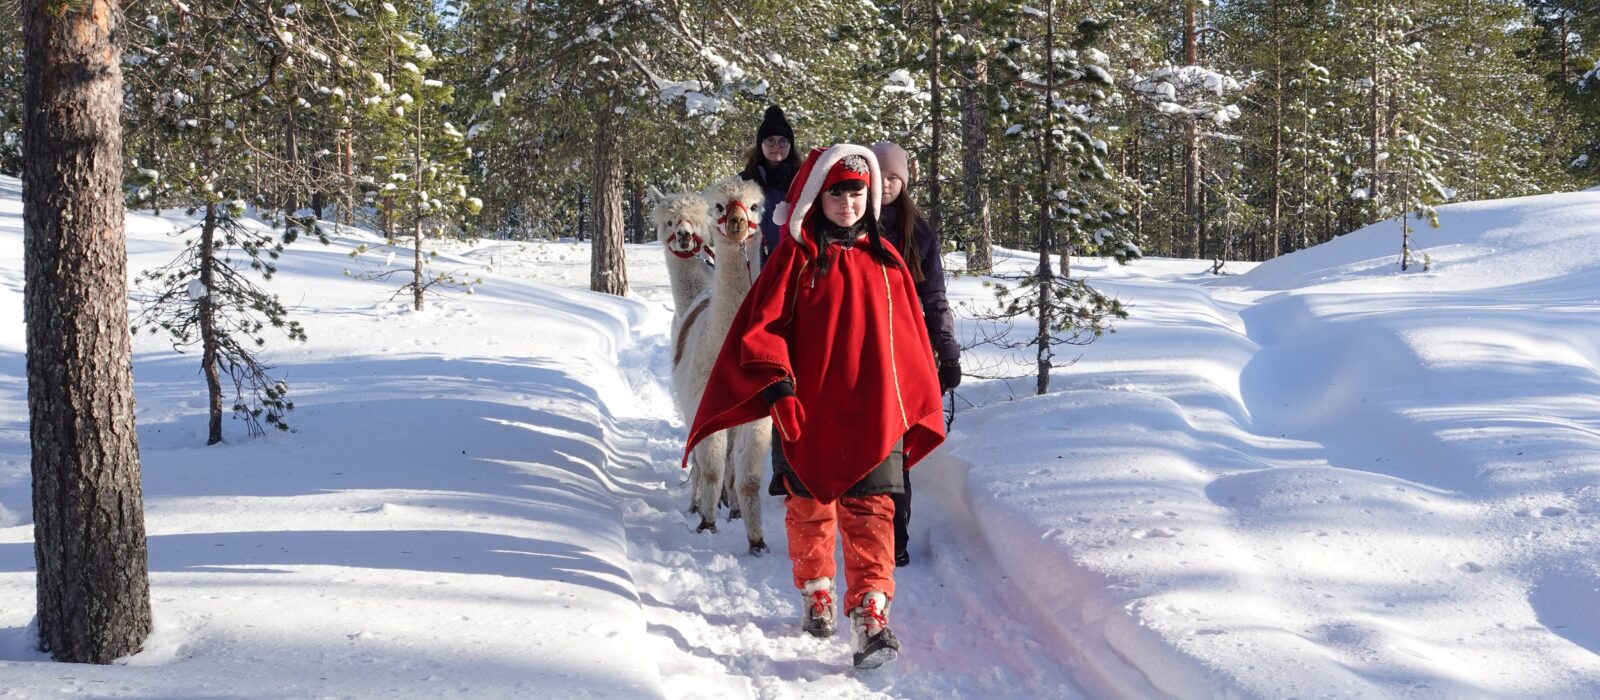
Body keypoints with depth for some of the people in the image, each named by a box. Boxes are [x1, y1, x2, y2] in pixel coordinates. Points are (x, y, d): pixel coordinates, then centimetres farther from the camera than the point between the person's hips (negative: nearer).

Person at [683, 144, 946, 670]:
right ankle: (814, 595, 32)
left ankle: (871, 616, -12)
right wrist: (776, 383, -20)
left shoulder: (884, 260, 7)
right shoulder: (796, 257, -2)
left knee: (870, 515, -7)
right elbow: (760, 325, -7)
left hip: (873, 413, 1)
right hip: (807, 414, -1)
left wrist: (916, 406, 14)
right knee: (809, 509, 14)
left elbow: (908, 336, 12)